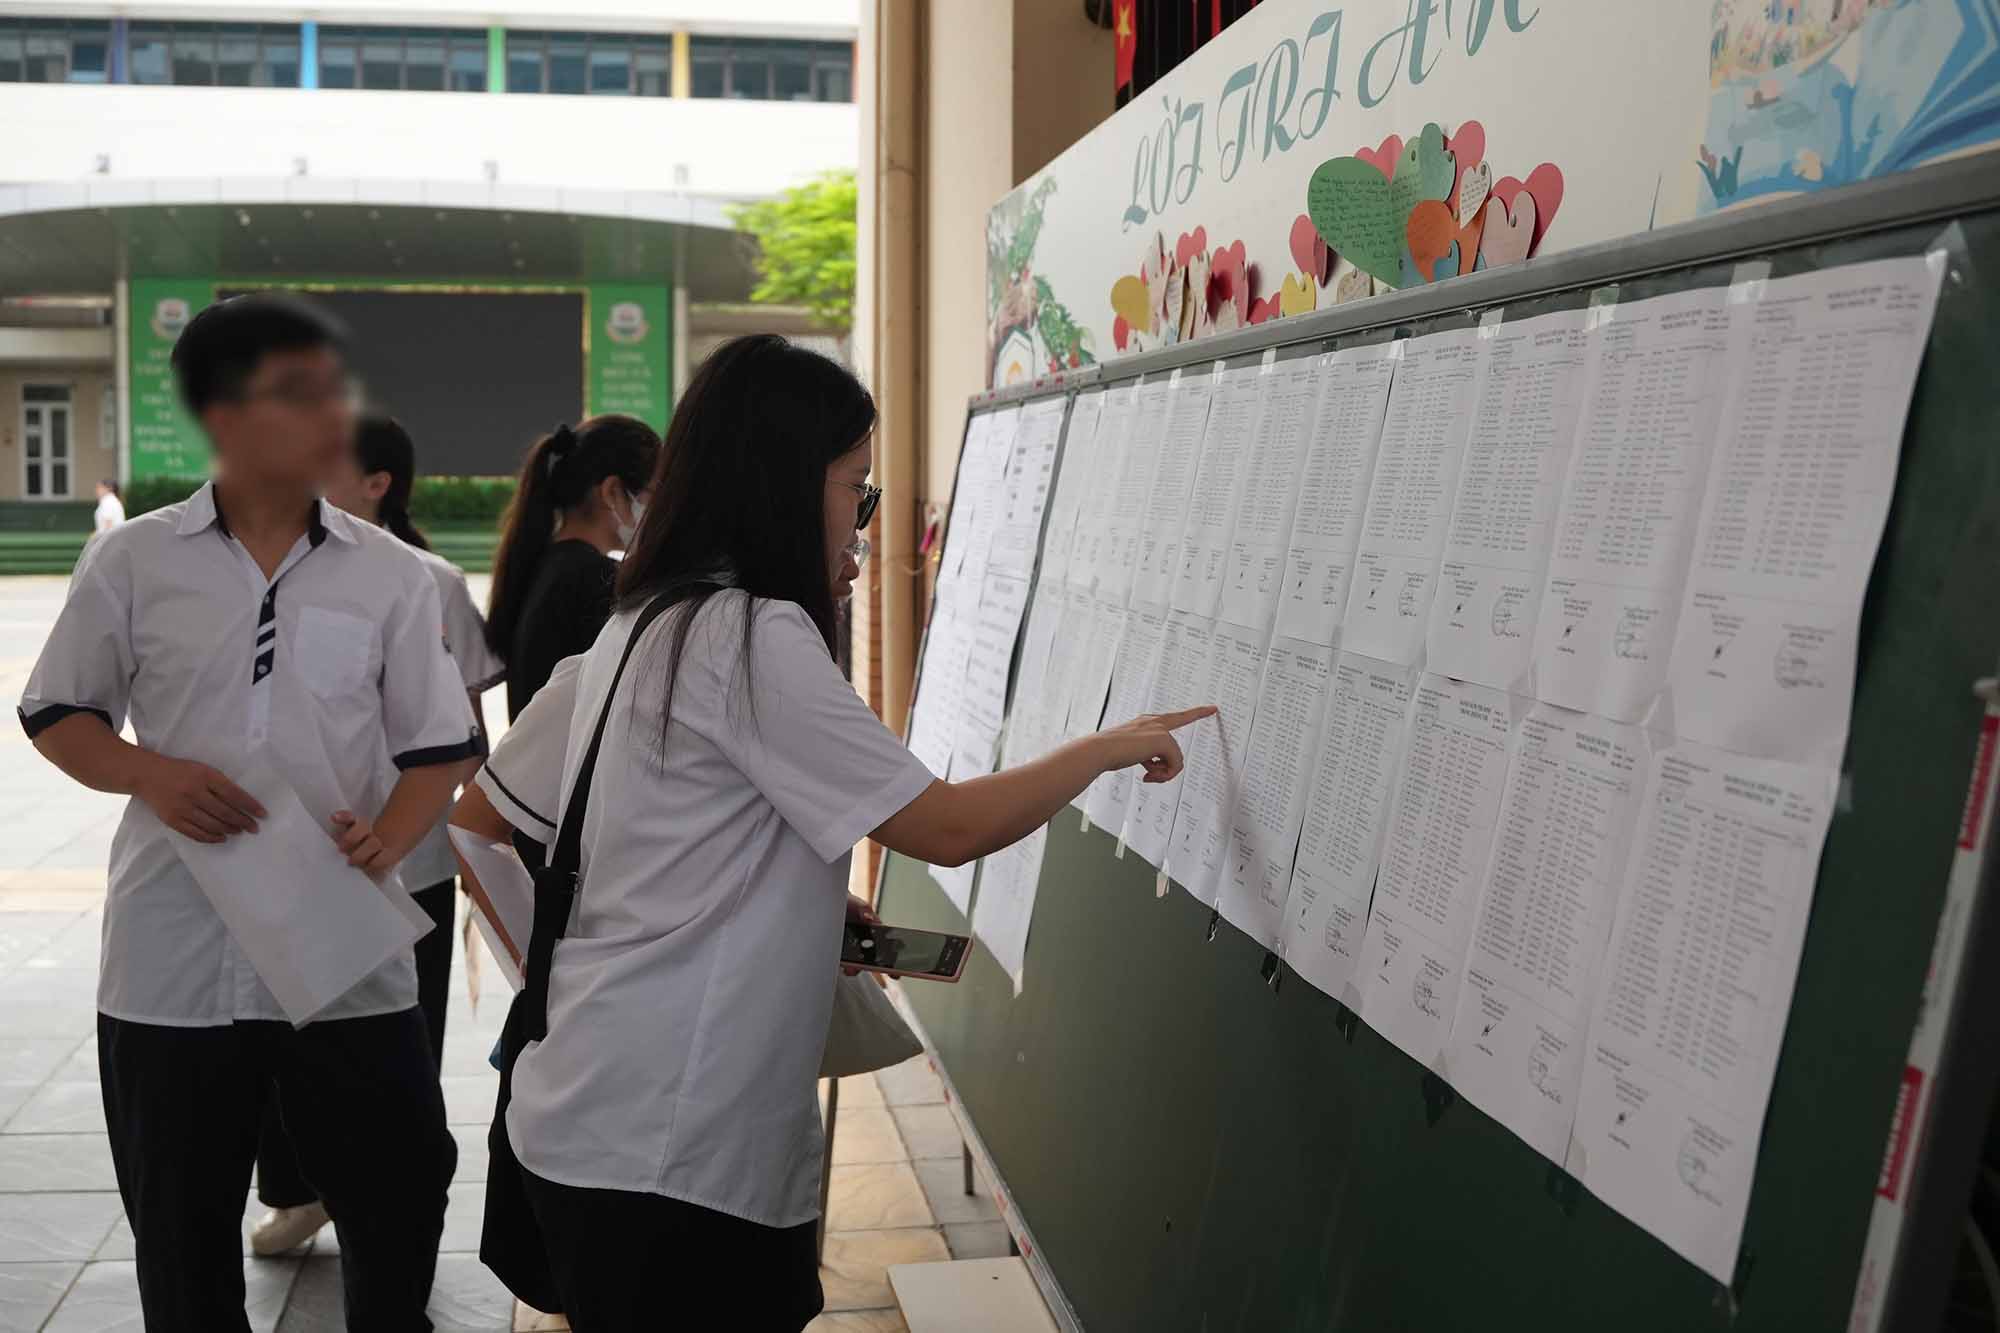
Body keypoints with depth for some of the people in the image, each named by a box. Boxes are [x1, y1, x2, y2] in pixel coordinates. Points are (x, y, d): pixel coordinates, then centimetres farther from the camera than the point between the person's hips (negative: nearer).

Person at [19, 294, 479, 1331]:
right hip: (172, 960, 0)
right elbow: (55, 714, 8)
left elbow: (441, 744, 5)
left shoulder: (389, 573, 2)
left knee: (403, 1197, 7)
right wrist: (149, 775, -12)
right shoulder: (131, 562, 0)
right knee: (180, 1228, 14)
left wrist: (387, 841, -15)